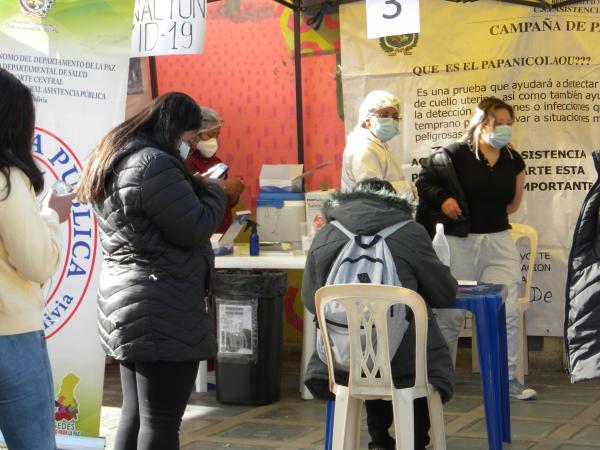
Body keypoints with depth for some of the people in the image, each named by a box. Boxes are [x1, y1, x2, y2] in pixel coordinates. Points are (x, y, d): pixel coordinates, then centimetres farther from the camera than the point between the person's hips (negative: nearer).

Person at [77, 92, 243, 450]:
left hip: (126, 300, 10)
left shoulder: (116, 159, 15)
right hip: (162, 308, -10)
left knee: (135, 413, 15)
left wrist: (198, 188, 15)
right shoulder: (154, 164, -18)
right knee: (162, 420, -5)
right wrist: (218, 192, 0)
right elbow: (194, 230, -17)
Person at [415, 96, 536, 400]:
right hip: (459, 242, -4)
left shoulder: (513, 161, 6)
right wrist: (443, 199, -16)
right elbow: (424, 182, -1)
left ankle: (508, 378, 8)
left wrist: (487, 213, 7)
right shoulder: (456, 155, -8)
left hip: (498, 241, 4)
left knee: (508, 312, -3)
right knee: (451, 312, 4)